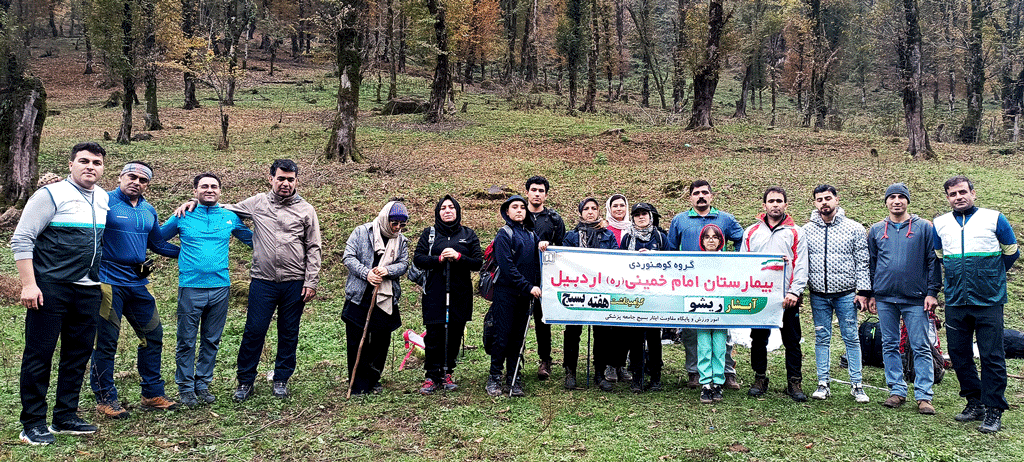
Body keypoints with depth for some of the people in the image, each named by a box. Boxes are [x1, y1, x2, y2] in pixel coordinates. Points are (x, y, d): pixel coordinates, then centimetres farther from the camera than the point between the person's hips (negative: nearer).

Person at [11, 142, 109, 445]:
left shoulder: (104, 199, 13)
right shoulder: (50, 195, -6)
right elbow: (21, 240, -9)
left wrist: (101, 282, 17)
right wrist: (28, 284, -16)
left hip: (88, 291, 6)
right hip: (50, 289, -6)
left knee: (78, 354, 10)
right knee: (39, 354, 0)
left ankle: (65, 417, 22)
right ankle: (32, 424, 10)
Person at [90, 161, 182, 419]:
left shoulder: (149, 211, 14)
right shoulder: (105, 202, -6)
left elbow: (157, 244, 25)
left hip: (137, 282, 7)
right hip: (109, 279, -7)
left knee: (153, 335, 9)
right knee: (106, 341, -1)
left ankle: (153, 394, 21)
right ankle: (105, 399, 12)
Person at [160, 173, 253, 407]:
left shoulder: (230, 218, 10)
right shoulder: (183, 216, 5)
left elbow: (253, 239, 22)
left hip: (220, 287, 2)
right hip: (190, 286, -2)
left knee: (211, 341, 9)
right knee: (186, 341, 2)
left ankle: (203, 384, 21)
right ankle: (186, 387, 14)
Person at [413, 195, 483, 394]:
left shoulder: (469, 235, 10)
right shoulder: (429, 234, 10)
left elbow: (478, 262, 3)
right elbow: (417, 259, 1)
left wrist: (458, 257, -13)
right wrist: (439, 259, -13)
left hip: (461, 293, 1)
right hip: (434, 292, -1)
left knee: (454, 335, 4)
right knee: (434, 335, -4)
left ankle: (447, 373, 18)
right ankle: (432, 376, 5)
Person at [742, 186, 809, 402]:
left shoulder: (795, 232, 6)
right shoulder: (751, 232, 12)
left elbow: (801, 265, 1)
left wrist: (794, 292, -11)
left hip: (787, 297, -1)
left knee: (792, 341, 3)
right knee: (758, 339, 7)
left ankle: (794, 383, 11)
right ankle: (760, 379, 19)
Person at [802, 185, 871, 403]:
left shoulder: (854, 228, 1)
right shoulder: (807, 230, 5)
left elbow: (862, 262, 1)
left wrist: (863, 291, -4)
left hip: (846, 293, -1)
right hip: (818, 295, 2)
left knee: (851, 338, 3)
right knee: (822, 338, 7)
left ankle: (856, 385, 11)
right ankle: (823, 384, 15)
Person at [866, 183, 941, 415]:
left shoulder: (924, 228, 2)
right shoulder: (876, 230, 10)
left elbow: (933, 261, 2)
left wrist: (932, 292, -5)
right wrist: (871, 294, 11)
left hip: (915, 299, -3)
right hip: (885, 298, 3)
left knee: (921, 347, -2)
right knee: (890, 346, 7)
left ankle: (924, 396, 3)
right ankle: (897, 391, 16)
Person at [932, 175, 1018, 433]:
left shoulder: (994, 219, 0)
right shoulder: (940, 224, 9)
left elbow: (1011, 252, 12)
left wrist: (990, 277, 15)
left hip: (989, 302, -3)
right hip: (955, 303, 4)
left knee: (992, 357, -3)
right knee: (958, 354, 8)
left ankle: (994, 411, 5)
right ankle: (975, 403, 23)